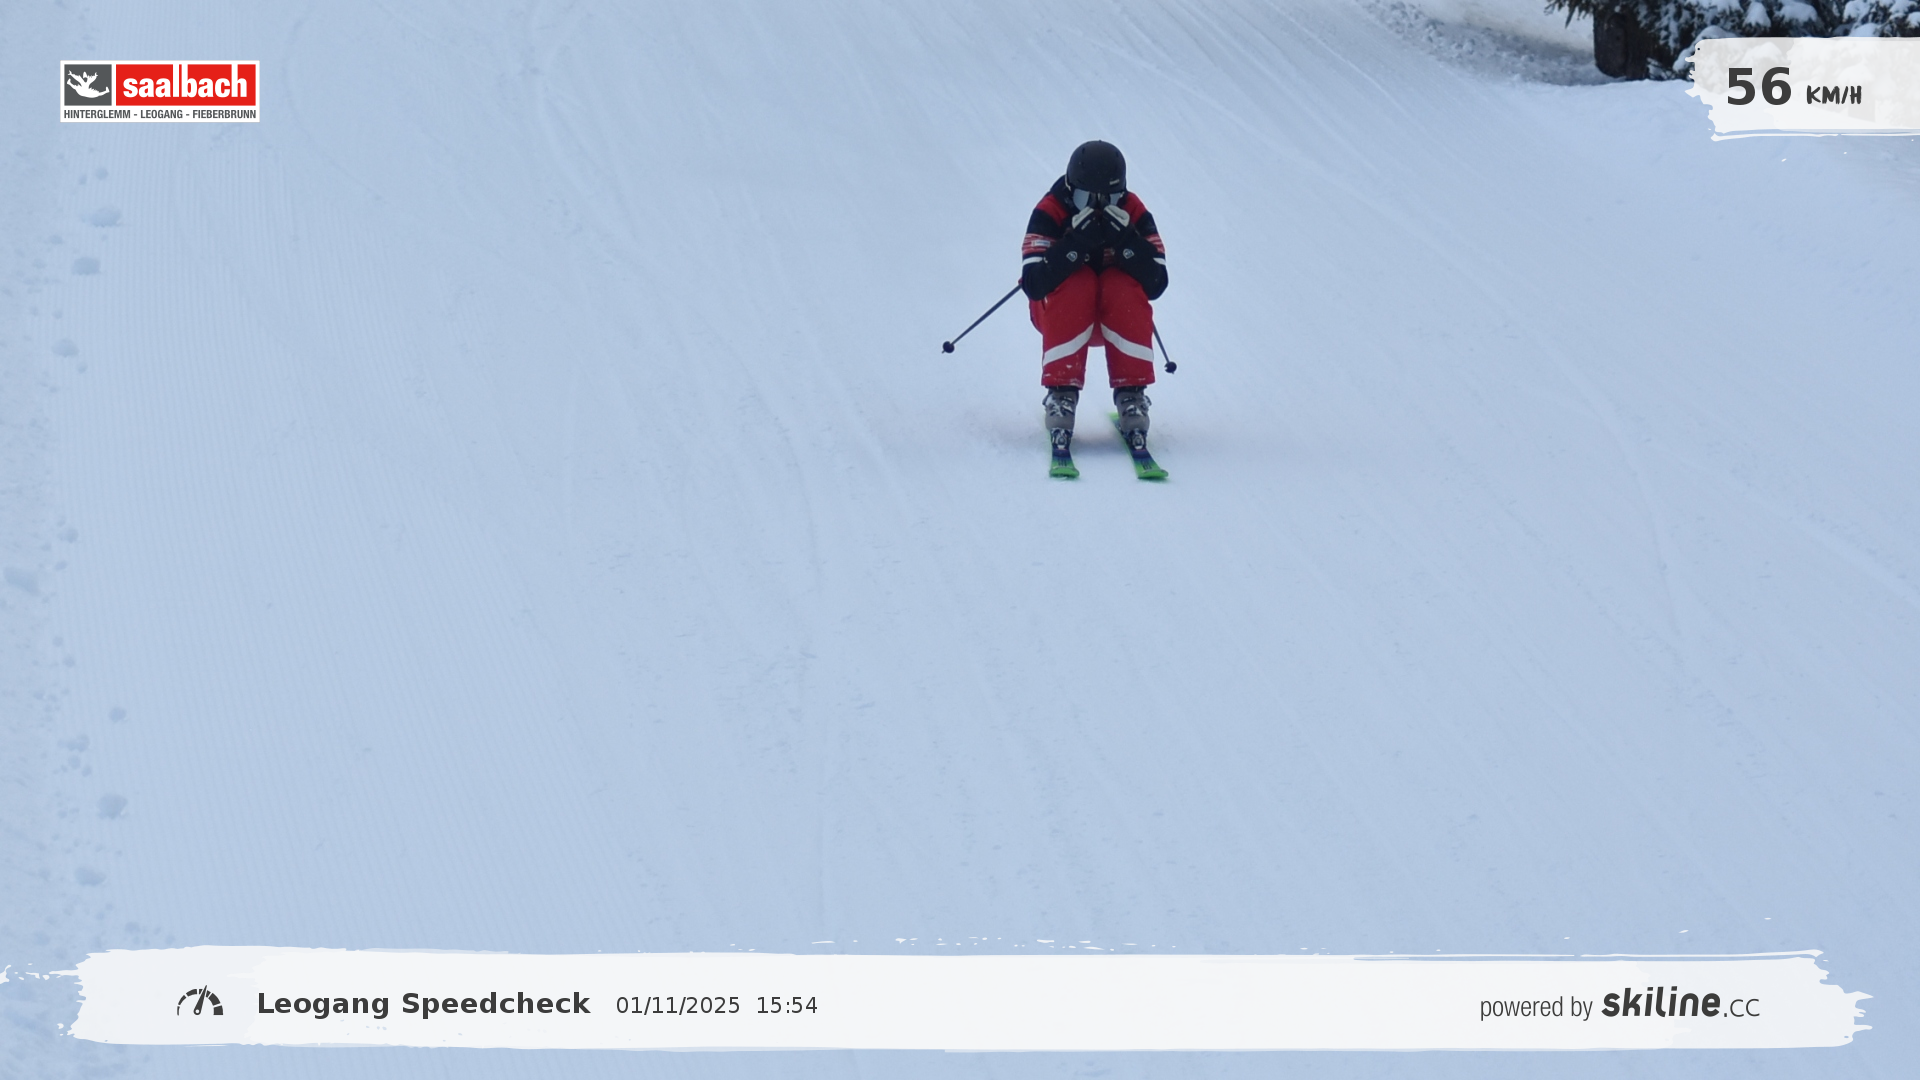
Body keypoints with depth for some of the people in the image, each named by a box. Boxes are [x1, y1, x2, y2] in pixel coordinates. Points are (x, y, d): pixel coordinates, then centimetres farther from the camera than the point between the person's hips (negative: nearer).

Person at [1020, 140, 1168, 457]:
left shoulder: (1134, 214, -10)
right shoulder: (1050, 213, -15)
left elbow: (1156, 285, -19)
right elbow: (1033, 283, -27)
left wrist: (1125, 240, -32)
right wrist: (1076, 243, -37)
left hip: (1120, 314, 2)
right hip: (1060, 313, -2)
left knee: (1123, 285, -29)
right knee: (1077, 282, -32)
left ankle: (1131, 394, -28)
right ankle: (1062, 393, -32)